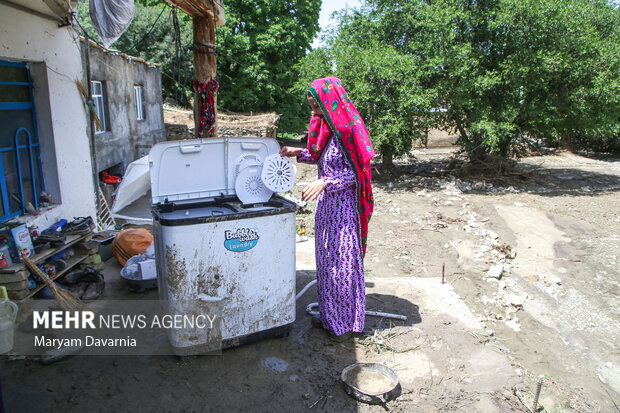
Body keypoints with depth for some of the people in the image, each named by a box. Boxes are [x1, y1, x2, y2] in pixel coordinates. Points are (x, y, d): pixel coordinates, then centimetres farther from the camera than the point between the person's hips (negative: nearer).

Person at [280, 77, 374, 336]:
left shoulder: (348, 129, -17)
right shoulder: (326, 127, 9)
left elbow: (354, 173, -18)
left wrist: (324, 183, -27)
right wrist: (299, 153, 15)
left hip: (342, 204, -9)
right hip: (326, 203, 9)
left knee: (342, 261, 2)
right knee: (326, 260, 16)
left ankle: (347, 320, 20)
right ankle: (329, 315, 31)